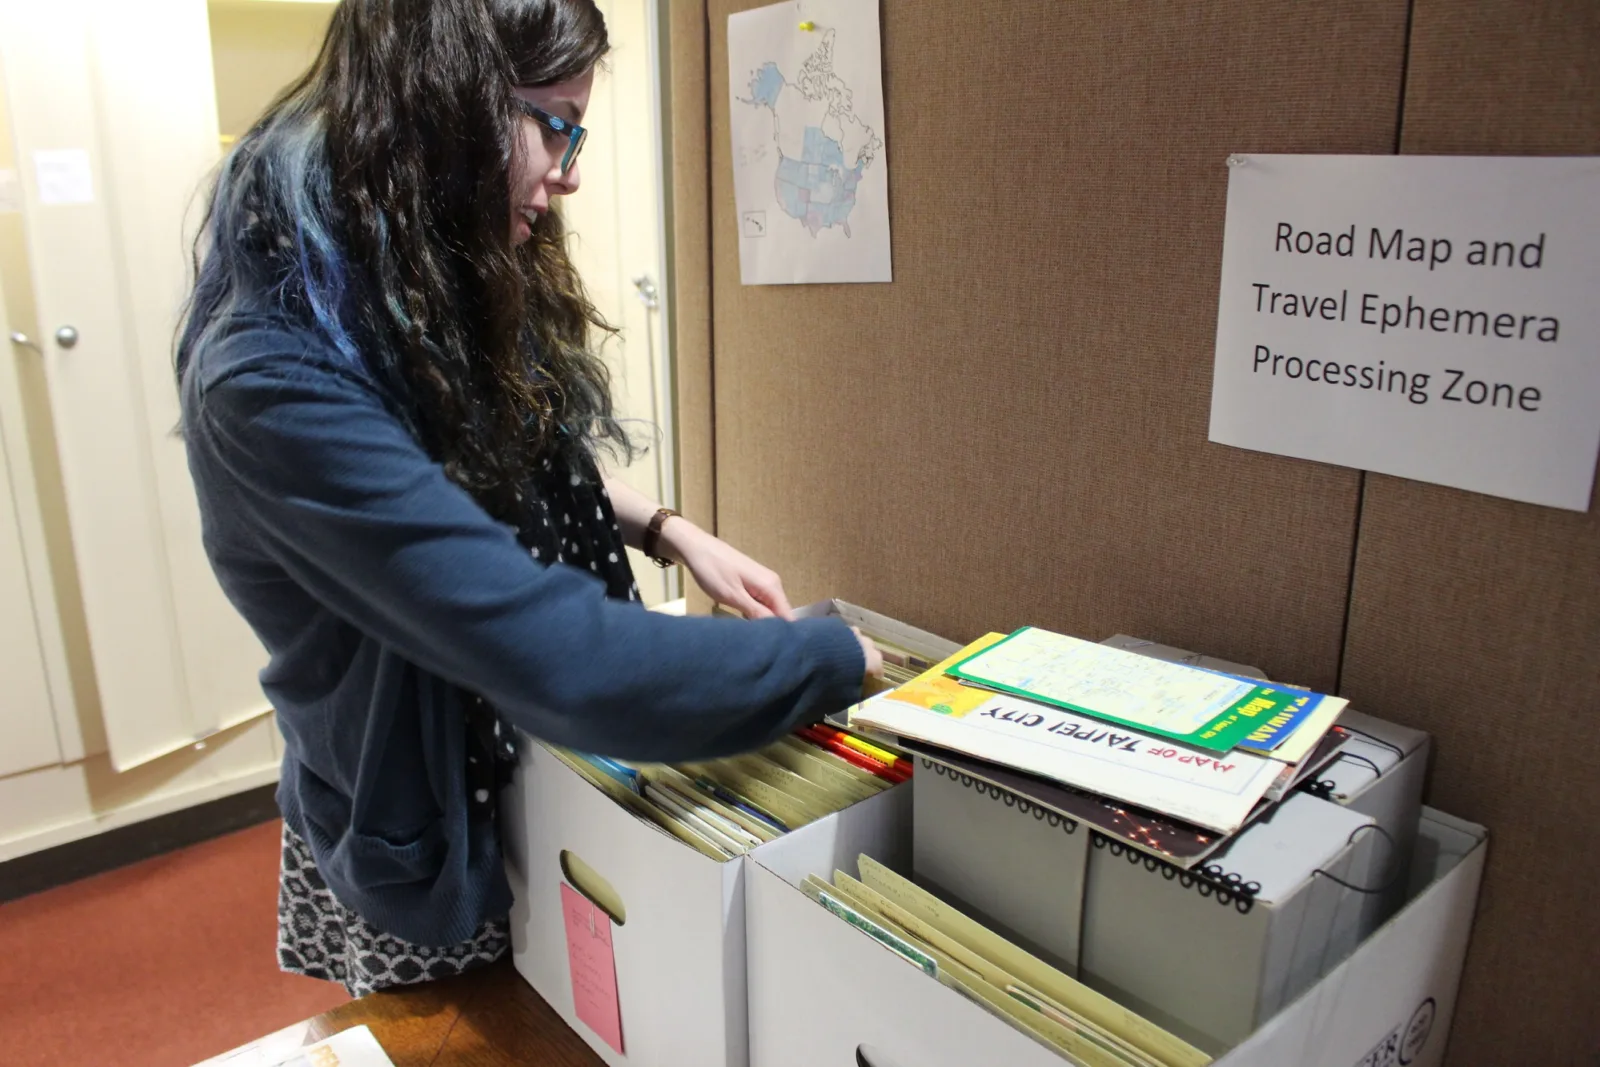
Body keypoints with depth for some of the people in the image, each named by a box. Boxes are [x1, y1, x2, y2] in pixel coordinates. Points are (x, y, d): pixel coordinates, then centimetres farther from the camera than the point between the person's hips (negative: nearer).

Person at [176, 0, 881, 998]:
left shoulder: (444, 294, -5)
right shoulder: (276, 387, -32)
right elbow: (571, 665, -37)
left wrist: (667, 529, -4)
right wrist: (835, 658, -25)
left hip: (566, 779, 7)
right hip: (439, 851, -7)